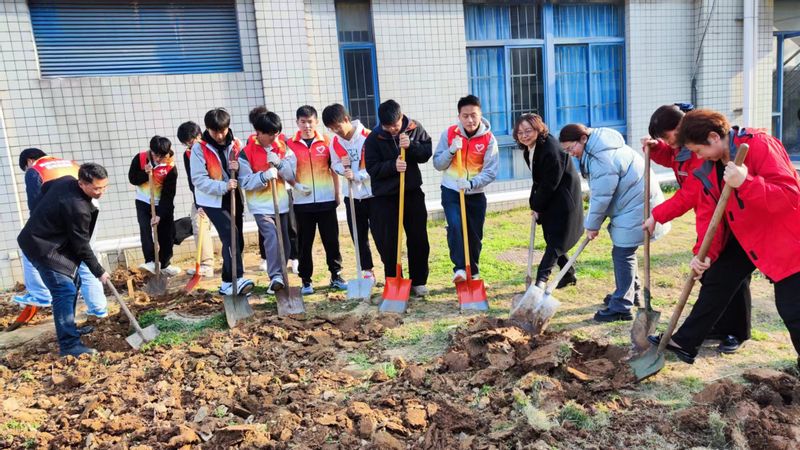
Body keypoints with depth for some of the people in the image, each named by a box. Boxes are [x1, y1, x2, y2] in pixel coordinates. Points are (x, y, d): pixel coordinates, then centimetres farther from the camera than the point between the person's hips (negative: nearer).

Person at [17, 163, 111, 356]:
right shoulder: (77, 208, -30)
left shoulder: (66, 180, -3)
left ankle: (68, 328, 30)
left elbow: (45, 186, 19)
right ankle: (69, 345, -11)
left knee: (73, 283, 17)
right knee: (65, 291, -13)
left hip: (39, 238, 10)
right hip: (42, 247, -10)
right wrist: (99, 271, -8)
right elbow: (81, 245, -20)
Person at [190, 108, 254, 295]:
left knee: (237, 240, 8)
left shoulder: (236, 144, 2)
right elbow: (199, 179, -14)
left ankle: (228, 283, 21)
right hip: (213, 201, -5)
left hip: (234, 199, 5)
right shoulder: (199, 148, -9)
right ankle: (236, 279, -22)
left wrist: (239, 168, -15)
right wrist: (223, 186, -27)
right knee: (230, 236, -21)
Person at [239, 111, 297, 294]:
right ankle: (276, 277, -22)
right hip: (261, 205, -4)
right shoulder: (246, 153, -7)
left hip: (281, 203, 4)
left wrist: (279, 163, -18)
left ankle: (281, 275, 25)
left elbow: (292, 175, -1)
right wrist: (264, 176, -27)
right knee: (271, 236, -23)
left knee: (283, 241, 10)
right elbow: (245, 182, -11)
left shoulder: (283, 148, 3)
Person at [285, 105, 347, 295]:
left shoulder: (326, 142, 4)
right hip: (302, 202, 0)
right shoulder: (290, 144, 2)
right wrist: (296, 185, -11)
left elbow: (333, 170, 9)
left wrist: (337, 194, 7)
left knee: (331, 240, 6)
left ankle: (336, 275, 19)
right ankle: (306, 280, 16)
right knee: (305, 243, 6)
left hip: (326, 200, 1)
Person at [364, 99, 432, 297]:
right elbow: (372, 168, -11)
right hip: (385, 197, -2)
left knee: (419, 240, 7)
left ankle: (418, 282, 21)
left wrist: (411, 146, -20)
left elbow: (427, 152, -2)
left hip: (413, 192, 2)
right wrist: (393, 166, -27)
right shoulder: (373, 138, -8)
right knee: (388, 244, 1)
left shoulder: (415, 128, -1)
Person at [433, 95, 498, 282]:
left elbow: (491, 172, -12)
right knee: (455, 226, -23)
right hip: (451, 191, -1)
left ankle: (473, 273, 27)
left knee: (475, 236, 10)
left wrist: (471, 184, -28)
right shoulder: (449, 133, -5)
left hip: (476, 194, 1)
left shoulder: (489, 139, -8)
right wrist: (451, 150, -20)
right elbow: (437, 164, -3)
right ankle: (460, 268, -18)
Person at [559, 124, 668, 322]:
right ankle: (631, 293, 35)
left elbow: (601, 197, -21)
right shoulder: (597, 149, 7)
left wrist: (592, 225, -8)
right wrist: (593, 222, 7)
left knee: (623, 255, -7)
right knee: (624, 252, 19)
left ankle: (621, 308, -1)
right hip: (632, 204, 10)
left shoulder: (603, 159, -26)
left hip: (635, 208, -10)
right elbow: (599, 193, 11)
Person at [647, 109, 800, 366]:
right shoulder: (708, 166, -1)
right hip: (745, 237, 8)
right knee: (715, 281, 12)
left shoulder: (759, 144, -22)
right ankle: (685, 343, 25)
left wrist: (745, 183, -42)